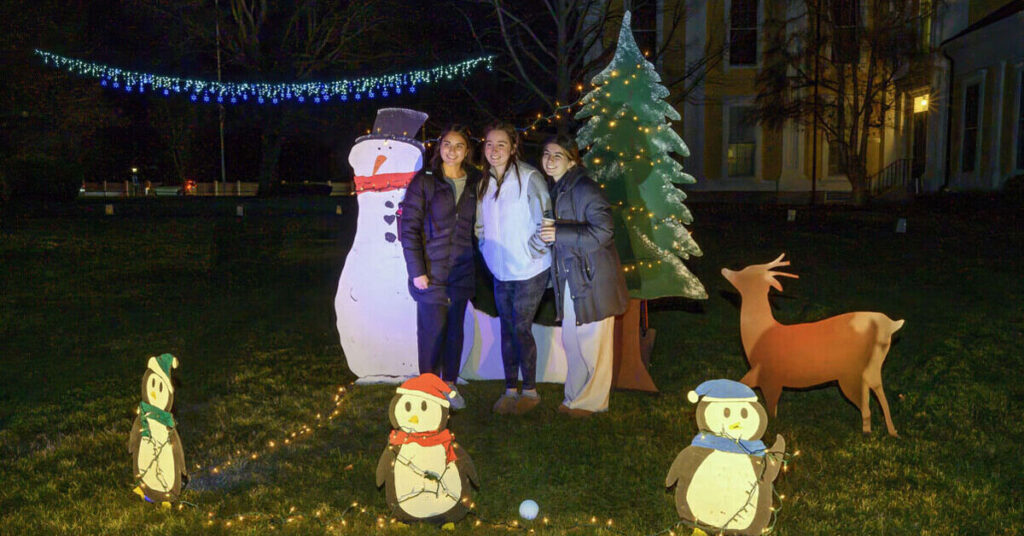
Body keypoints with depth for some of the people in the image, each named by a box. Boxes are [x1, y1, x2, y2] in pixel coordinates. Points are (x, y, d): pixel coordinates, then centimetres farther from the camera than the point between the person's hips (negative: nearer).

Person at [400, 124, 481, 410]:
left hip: (462, 272, 4)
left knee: (455, 330, 11)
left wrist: (477, 264, 5)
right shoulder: (424, 181, -5)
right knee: (432, 331, 1)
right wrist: (416, 270, -12)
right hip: (432, 271, -3)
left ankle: (450, 384, 26)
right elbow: (409, 228, -7)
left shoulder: (474, 183, 7)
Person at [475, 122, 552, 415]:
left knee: (521, 328, -2)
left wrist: (533, 251, -12)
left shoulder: (529, 177, -13)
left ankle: (530, 390, 14)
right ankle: (510, 389, 22)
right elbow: (481, 225, 19)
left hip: (529, 271, -6)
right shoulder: (485, 182, 7)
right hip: (500, 271, 6)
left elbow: (544, 221, -11)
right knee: (506, 329, 11)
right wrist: (488, 251, 9)